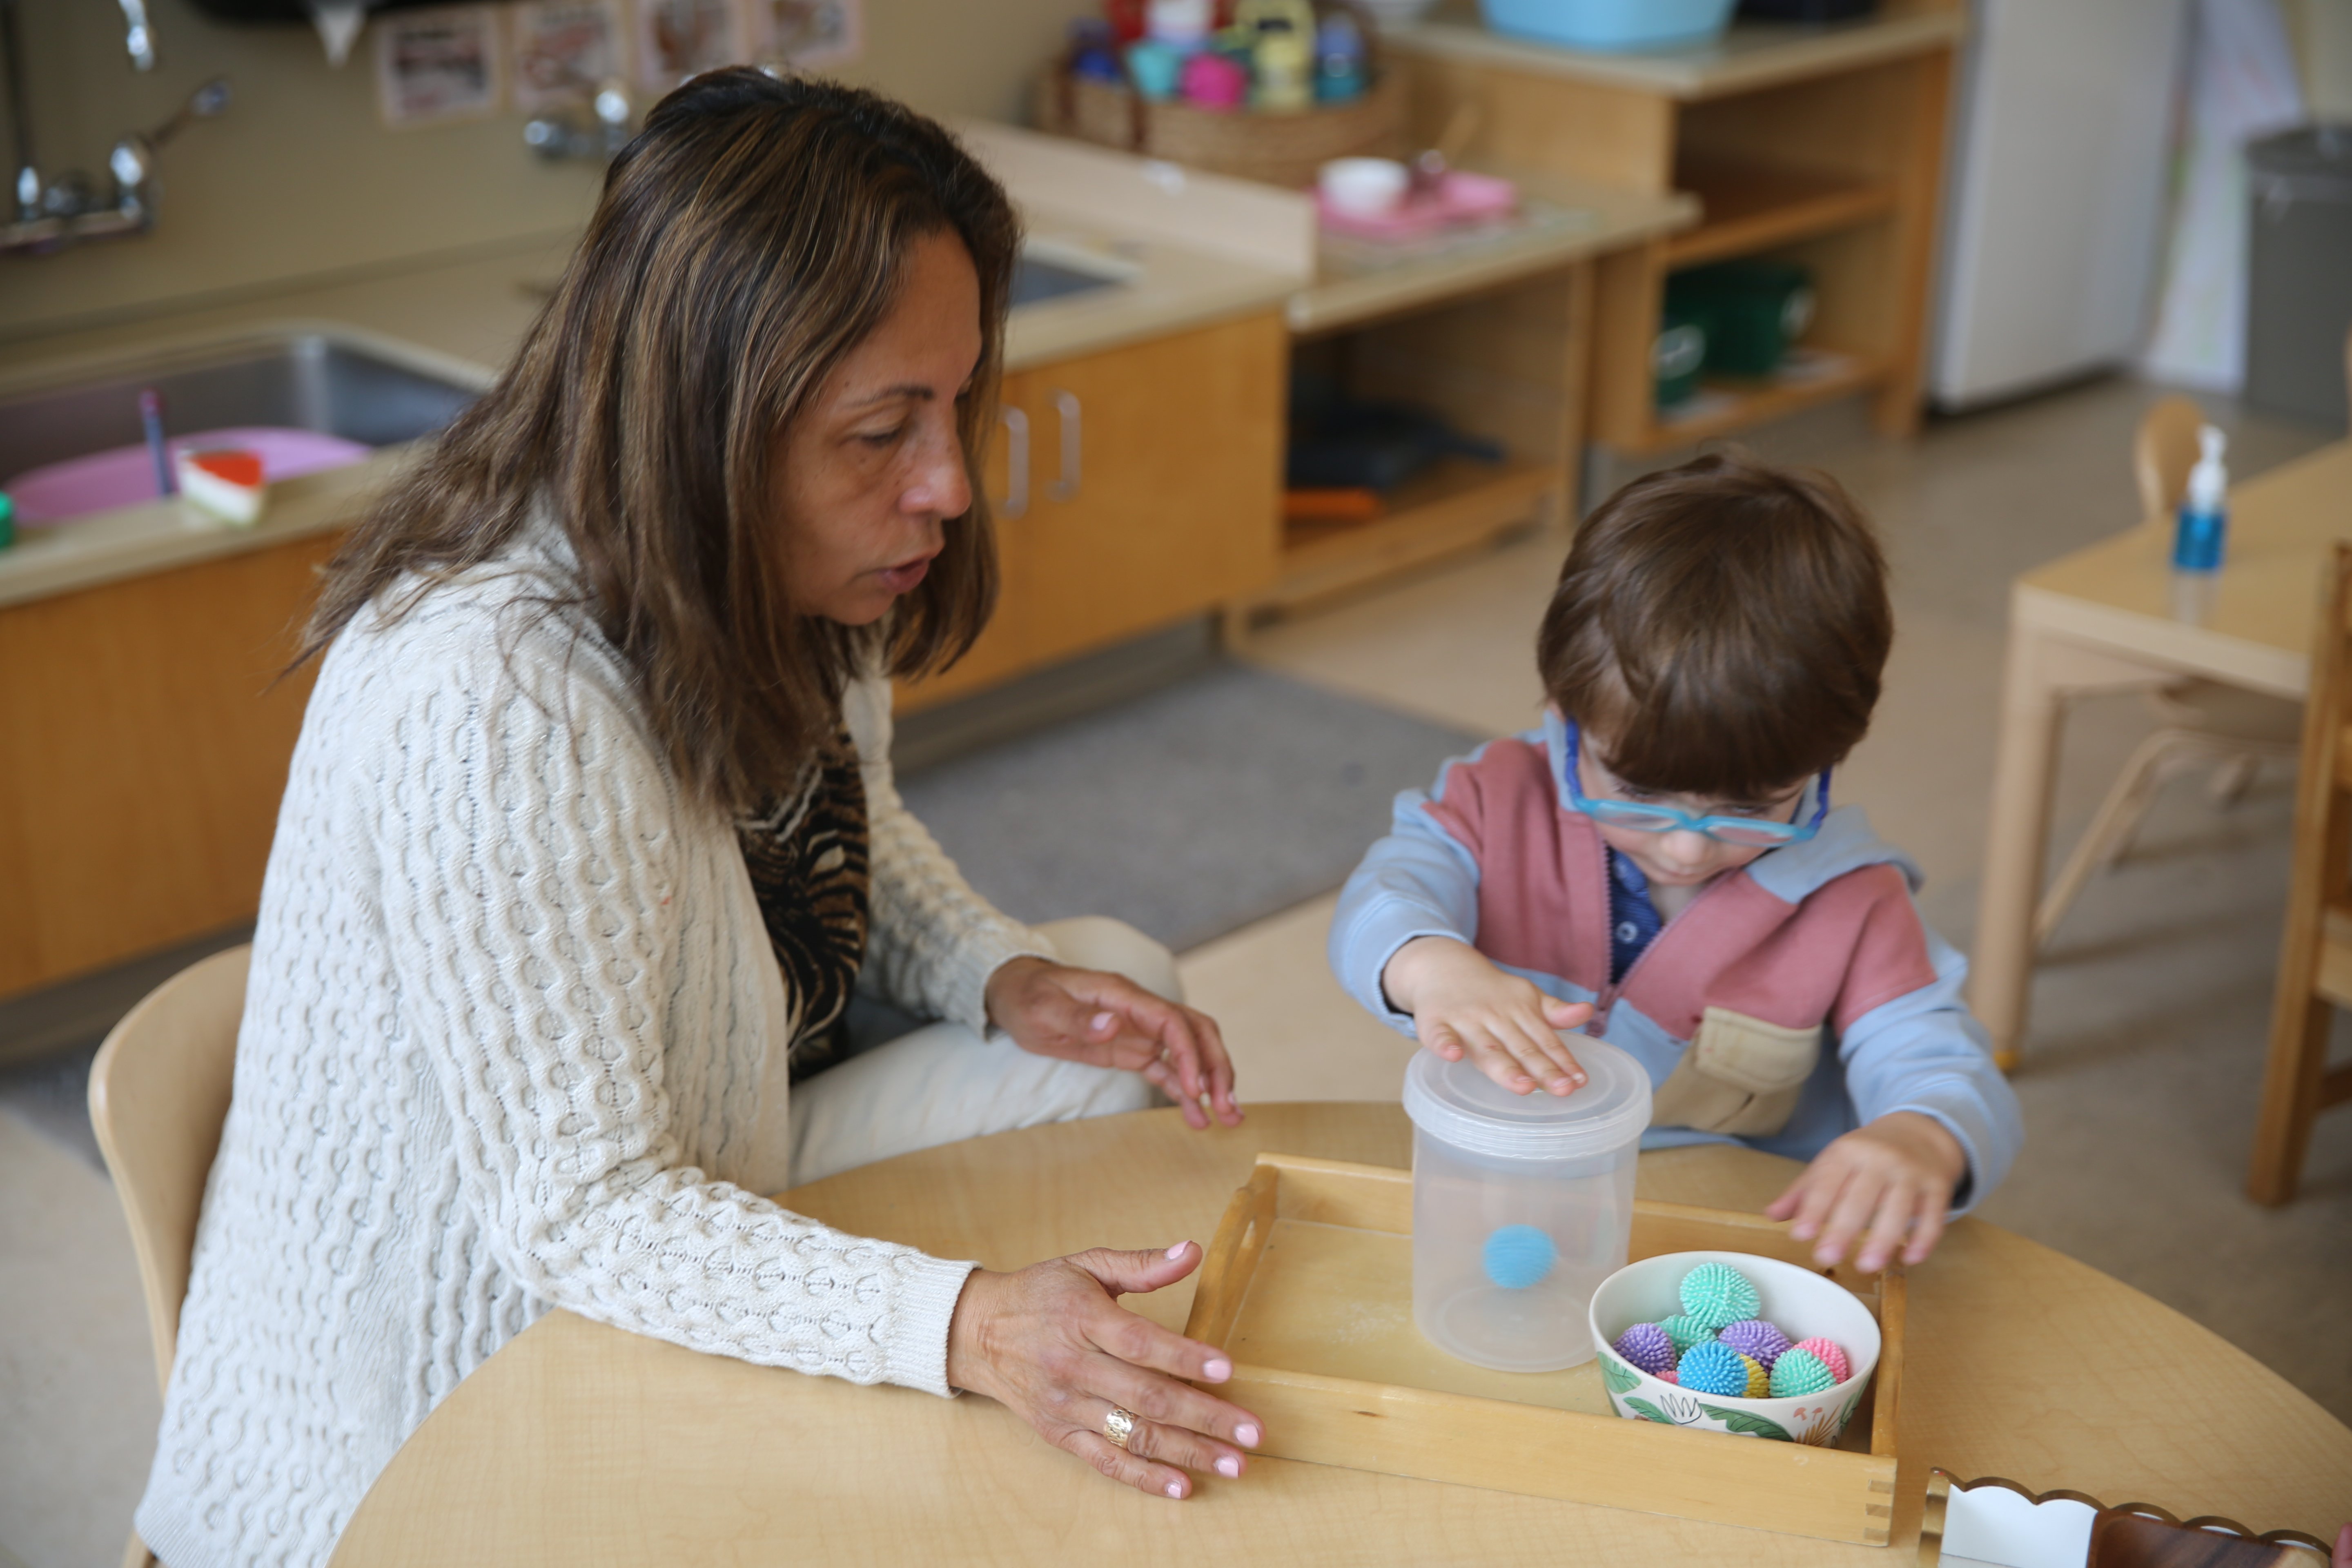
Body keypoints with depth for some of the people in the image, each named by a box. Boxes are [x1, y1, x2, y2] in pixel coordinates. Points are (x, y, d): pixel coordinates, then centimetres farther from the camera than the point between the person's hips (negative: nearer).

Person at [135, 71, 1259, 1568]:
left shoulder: (781, 575, -9)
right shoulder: (487, 711, -35)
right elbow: (582, 1213, -31)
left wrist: (1003, 975, -8)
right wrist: (966, 1323, -43)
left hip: (715, 1155, 8)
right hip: (481, 1389, -8)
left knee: (1116, 1003, 2)